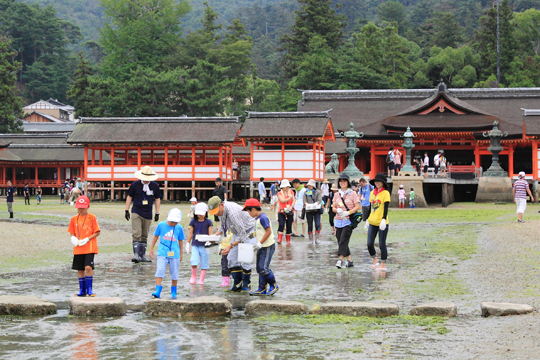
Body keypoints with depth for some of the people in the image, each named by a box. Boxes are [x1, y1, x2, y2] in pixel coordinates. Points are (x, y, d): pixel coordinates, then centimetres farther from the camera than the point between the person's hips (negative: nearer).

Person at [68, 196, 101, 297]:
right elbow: (72, 232, 16)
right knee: (80, 269, 8)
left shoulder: (92, 217, -4)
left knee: (88, 267, -16)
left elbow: (97, 232, -4)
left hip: (89, 248, -4)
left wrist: (87, 239, -15)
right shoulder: (74, 219, 8)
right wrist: (73, 238, -7)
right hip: (78, 249, 4)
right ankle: (82, 290, 20)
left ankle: (89, 289, -3)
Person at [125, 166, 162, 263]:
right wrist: (127, 210, 3)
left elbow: (157, 199, 14)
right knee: (136, 234, -14)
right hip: (136, 212, -3)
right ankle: (136, 254, -16)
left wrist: (157, 213, 12)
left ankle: (142, 256, 17)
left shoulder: (155, 186, 4)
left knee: (144, 236, 10)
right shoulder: (135, 184, -2)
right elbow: (129, 197, 6)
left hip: (148, 214, 3)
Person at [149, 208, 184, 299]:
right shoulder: (161, 225, 1)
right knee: (159, 271, -13)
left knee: (174, 274, 6)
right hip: (162, 253, -1)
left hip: (174, 254, 1)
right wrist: (151, 249, 15)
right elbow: (156, 236, 12)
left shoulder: (179, 228, 4)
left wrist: (180, 253, 20)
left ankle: (173, 292, 24)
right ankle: (157, 292, -14)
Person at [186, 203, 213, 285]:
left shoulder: (208, 222, 2)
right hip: (195, 245, 0)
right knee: (194, 262, -12)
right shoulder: (193, 221, 5)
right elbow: (190, 233, 10)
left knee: (204, 264, 3)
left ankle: (201, 280, 15)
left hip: (204, 245, 0)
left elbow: (210, 234, 0)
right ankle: (193, 276, 12)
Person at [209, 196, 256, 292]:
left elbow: (242, 234, -32)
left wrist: (231, 246, -35)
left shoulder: (233, 213, -36)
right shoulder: (221, 210, -9)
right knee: (232, 258, 2)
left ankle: (246, 284, 4)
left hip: (248, 231, -9)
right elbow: (223, 227, 10)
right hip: (238, 232, 9)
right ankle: (237, 285, 7)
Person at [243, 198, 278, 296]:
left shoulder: (263, 218, -17)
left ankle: (273, 286, 4)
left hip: (268, 247, -10)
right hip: (261, 247, 10)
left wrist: (260, 243, -22)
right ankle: (262, 289, 15)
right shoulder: (257, 218, 13)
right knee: (259, 268, 10)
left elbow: (268, 231, -22)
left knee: (264, 268, -12)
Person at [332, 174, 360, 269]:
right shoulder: (337, 194, 12)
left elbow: (357, 207, -5)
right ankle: (349, 260, 15)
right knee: (340, 242, 5)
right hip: (338, 221, 5)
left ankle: (340, 260, -18)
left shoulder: (352, 193, -1)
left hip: (348, 221, -5)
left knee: (343, 240, -15)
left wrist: (348, 213, -17)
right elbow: (333, 208, 13)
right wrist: (338, 210, -10)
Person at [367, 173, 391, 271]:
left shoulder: (385, 193, -6)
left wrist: (384, 219, -23)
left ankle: (383, 265, 9)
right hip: (373, 222, 5)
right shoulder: (372, 192, 11)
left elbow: (386, 208, -13)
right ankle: (375, 260, 23)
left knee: (382, 244, 0)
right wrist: (368, 219, 17)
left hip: (382, 223, -5)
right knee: (370, 244, 2)